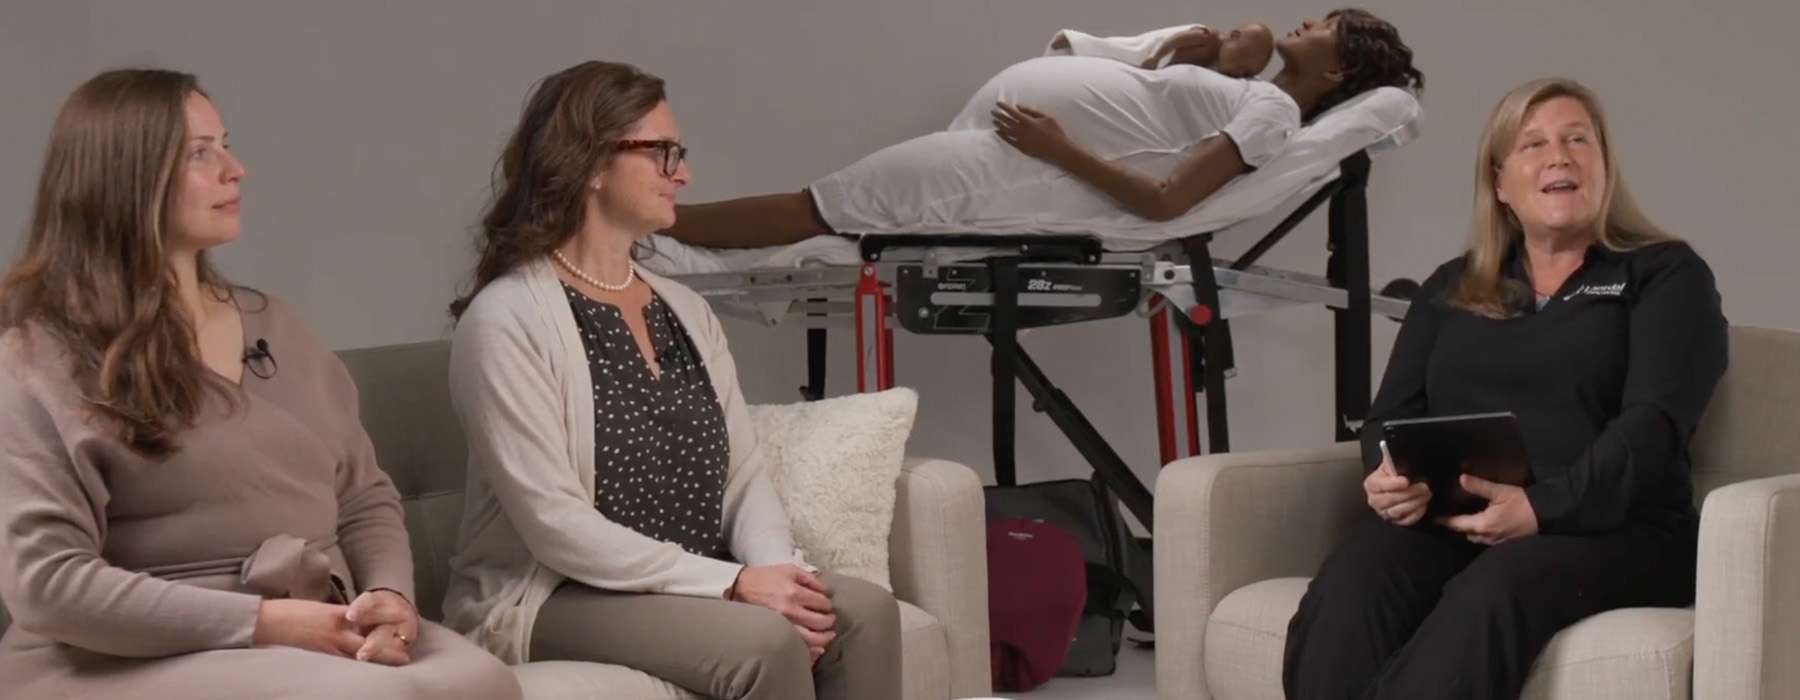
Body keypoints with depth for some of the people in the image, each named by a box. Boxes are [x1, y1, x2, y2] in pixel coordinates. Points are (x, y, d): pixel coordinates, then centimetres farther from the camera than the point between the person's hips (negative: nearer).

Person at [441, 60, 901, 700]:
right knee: (764, 639, -30)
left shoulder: (686, 310, 13)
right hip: (550, 598, -7)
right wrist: (733, 583, -22)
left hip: (691, 589, 7)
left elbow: (744, 475, 8)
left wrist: (780, 572, -14)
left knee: (863, 609, -18)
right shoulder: (507, 318, -11)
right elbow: (554, 522, -18)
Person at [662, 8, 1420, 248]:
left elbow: (1164, 199, -21)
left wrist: (1059, 148, -20)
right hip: (1012, 118, 9)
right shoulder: (1256, 98, 15)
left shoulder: (1273, 112, -12)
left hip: (1011, 163, -9)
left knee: (813, 208, -3)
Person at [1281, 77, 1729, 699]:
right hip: (1447, 523, 3)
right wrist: (1390, 475, -9)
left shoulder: (1665, 274, 12)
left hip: (1608, 527, -3)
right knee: (1345, 592, -32)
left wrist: (1542, 507, -20)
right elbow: (1392, 415, 18)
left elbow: (1654, 420, -4)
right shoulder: (1449, 289, 26)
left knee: (1490, 595, -39)